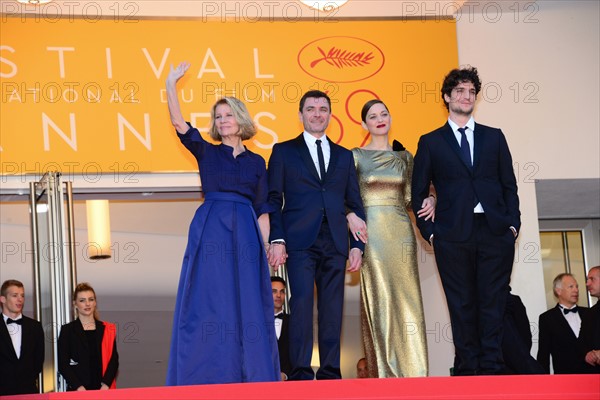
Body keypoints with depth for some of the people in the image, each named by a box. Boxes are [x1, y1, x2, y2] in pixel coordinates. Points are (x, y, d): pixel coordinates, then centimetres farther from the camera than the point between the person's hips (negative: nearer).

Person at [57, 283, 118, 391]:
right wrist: (78, 387, -11)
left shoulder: (107, 329, 13)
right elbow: (63, 364, 2)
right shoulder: (67, 330, 8)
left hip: (103, 390, 1)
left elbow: (114, 360, 8)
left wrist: (106, 385, -7)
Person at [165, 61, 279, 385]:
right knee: (207, 304, -5)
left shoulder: (256, 162, 13)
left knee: (247, 306, -1)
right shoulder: (206, 152, 10)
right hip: (210, 233, -1)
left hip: (245, 235, 1)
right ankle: (208, 380, -3)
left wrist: (264, 247, 1)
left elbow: (262, 209, 11)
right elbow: (179, 124, -6)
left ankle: (252, 378, 3)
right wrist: (170, 85, -12)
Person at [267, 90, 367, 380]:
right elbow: (274, 199, 4)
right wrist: (277, 240, -7)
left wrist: (357, 245, 7)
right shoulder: (284, 151, 11)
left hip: (335, 243, 3)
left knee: (332, 309, 1)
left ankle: (330, 372, 5)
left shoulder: (344, 156, 19)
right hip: (300, 241, -3)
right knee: (301, 304, -10)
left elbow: (355, 204, 17)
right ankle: (300, 373, -8)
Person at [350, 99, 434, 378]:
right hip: (371, 231, -3)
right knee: (379, 297, -5)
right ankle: (385, 370, -2)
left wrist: (428, 201, -4)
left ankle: (412, 370, 3)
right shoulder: (356, 156, 5)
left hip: (401, 230, 3)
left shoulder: (404, 156, 14)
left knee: (406, 297, 0)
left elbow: (409, 198, 16)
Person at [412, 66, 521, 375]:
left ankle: (492, 367, -1)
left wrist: (513, 223, 1)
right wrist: (429, 231, -1)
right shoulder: (431, 142, 11)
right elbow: (418, 192, 9)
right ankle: (469, 368, 3)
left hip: (496, 233, 1)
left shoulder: (494, 137, 16)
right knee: (462, 305, 0)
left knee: (493, 303, -2)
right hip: (453, 235, -1)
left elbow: (509, 185, 13)